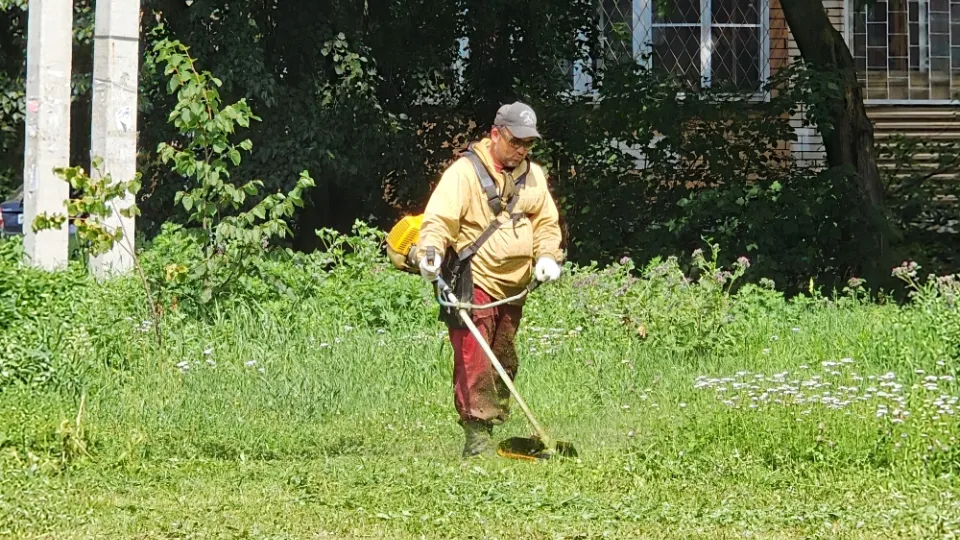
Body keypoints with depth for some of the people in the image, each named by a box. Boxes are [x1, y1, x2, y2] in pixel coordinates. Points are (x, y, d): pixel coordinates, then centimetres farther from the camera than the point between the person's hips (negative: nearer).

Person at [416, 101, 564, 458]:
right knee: (474, 362, -13)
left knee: (504, 362, 12)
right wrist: (431, 251, -34)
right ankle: (477, 439, -14)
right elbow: (440, 218, -17)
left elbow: (546, 222, 16)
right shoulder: (466, 171, -9)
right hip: (473, 283, -7)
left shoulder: (533, 175, 12)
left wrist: (547, 256, -2)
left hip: (512, 288, 7)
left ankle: (495, 429, 21)